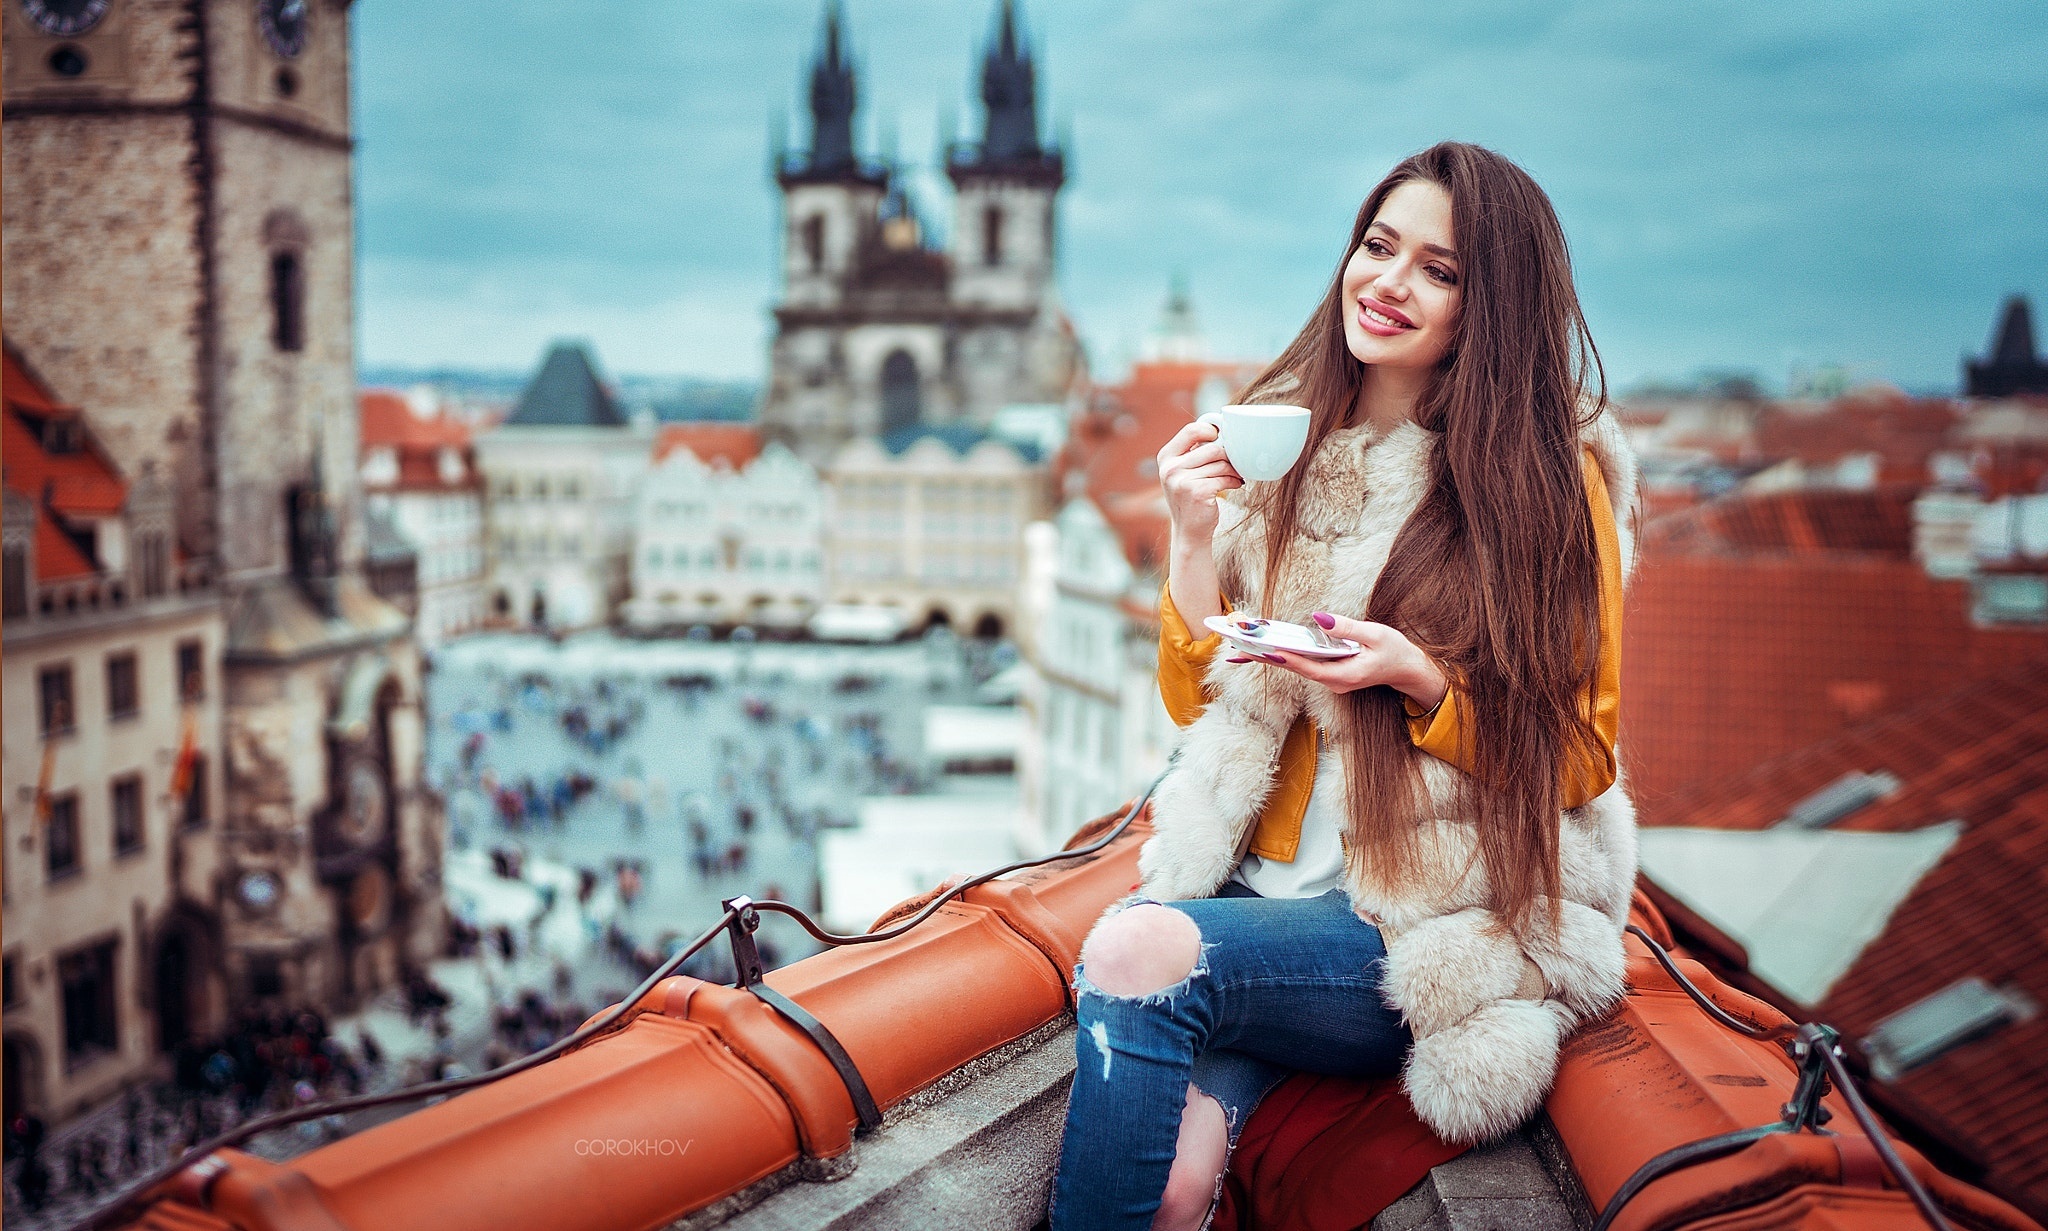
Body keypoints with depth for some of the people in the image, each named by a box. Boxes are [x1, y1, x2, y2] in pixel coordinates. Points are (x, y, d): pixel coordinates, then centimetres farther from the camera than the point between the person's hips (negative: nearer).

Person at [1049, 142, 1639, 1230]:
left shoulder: (1550, 477, -4)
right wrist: (1193, 542, -7)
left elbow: (1577, 761, -2)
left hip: (1448, 925, -3)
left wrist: (1419, 681, -19)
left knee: (1136, 952, -28)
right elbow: (1198, 709, 9)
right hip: (1263, 883, 3)